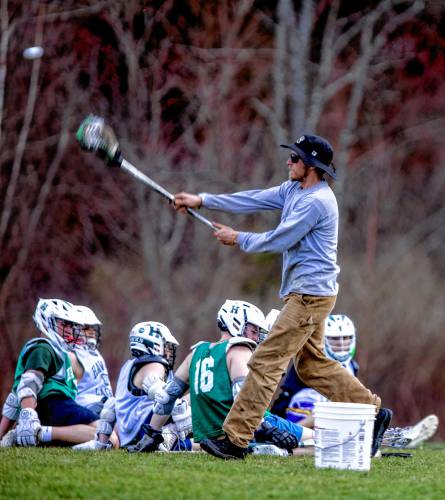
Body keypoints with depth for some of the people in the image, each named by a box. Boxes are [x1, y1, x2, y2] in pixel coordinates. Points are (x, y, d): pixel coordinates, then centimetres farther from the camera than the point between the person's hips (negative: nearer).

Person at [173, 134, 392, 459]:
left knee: (267, 361, -11)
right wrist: (202, 200, 9)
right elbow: (254, 200, 12)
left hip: (310, 295, -10)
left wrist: (238, 239, -4)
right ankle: (373, 411, 22)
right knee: (312, 364, 17)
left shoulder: (316, 201, -18)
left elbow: (280, 241, -17)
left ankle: (235, 439, -11)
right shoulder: (293, 190, 12)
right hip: (306, 294, 10)